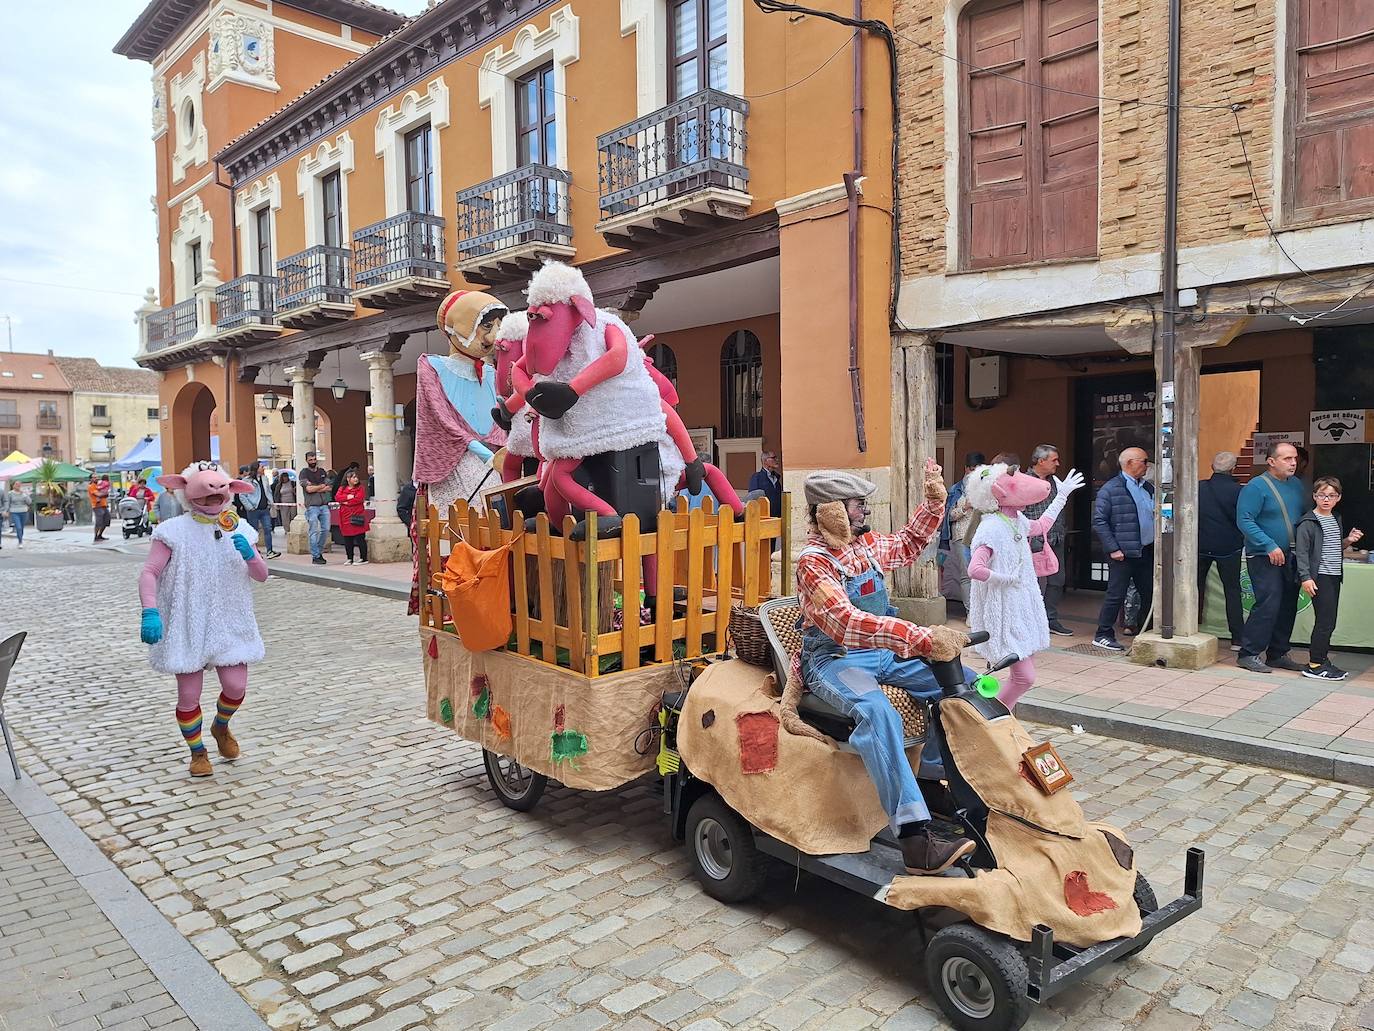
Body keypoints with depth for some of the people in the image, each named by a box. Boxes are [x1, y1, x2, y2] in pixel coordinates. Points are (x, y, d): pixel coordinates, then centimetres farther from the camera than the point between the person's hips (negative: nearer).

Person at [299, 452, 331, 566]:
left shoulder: (322, 472, 15)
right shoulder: (304, 473, 1)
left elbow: (329, 488, 5)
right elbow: (309, 489, -11)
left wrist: (315, 488, -6)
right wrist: (322, 486, 2)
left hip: (324, 505, 5)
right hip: (312, 506, -5)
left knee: (326, 530, 4)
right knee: (314, 532, -5)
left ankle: (319, 551, 20)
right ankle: (315, 556, 0)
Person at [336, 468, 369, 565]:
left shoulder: (360, 488, 2)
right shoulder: (342, 488, 14)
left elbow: (359, 499, -13)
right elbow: (337, 497, -2)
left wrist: (346, 502, -7)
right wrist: (348, 497, -14)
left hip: (357, 517, -4)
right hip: (345, 517, 4)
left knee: (360, 538, -3)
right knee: (347, 539, 9)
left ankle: (363, 558, 2)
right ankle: (349, 559, 19)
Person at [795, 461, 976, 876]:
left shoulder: (866, 544, 8)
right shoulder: (813, 562, -18)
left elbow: (909, 545, 30)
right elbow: (846, 622, -34)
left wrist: (934, 499, 15)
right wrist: (922, 638, -42)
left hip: (883, 652, 8)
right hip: (834, 659, -8)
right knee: (877, 712, -38)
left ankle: (932, 774, 11)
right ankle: (915, 839, -40)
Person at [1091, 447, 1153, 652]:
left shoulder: (1148, 487, 12)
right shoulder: (1110, 489, -9)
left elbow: (1157, 515, 18)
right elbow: (1099, 521, -11)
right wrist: (1113, 549, -15)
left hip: (1147, 550, 7)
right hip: (1124, 553, -7)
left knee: (1149, 593, 12)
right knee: (1116, 595, -3)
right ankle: (1103, 635, 8)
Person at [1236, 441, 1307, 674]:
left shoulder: (1296, 484, 11)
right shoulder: (1256, 487, -12)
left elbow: (1305, 515, 21)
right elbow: (1244, 520, -18)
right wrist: (1270, 546, -23)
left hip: (1291, 557, 8)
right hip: (1265, 558, -8)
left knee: (1288, 607, 11)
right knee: (1268, 605, -12)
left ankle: (1277, 654, 22)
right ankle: (1248, 654, -3)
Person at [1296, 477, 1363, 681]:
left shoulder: (1337, 520, 15)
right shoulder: (1308, 522, -9)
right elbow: (1301, 552, -13)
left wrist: (1348, 540, 6)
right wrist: (1305, 577, -21)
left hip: (1334, 576, 8)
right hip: (1319, 577, -8)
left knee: (1328, 622, 10)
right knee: (1326, 622, -9)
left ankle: (1322, 660, 19)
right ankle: (1314, 665, -3)